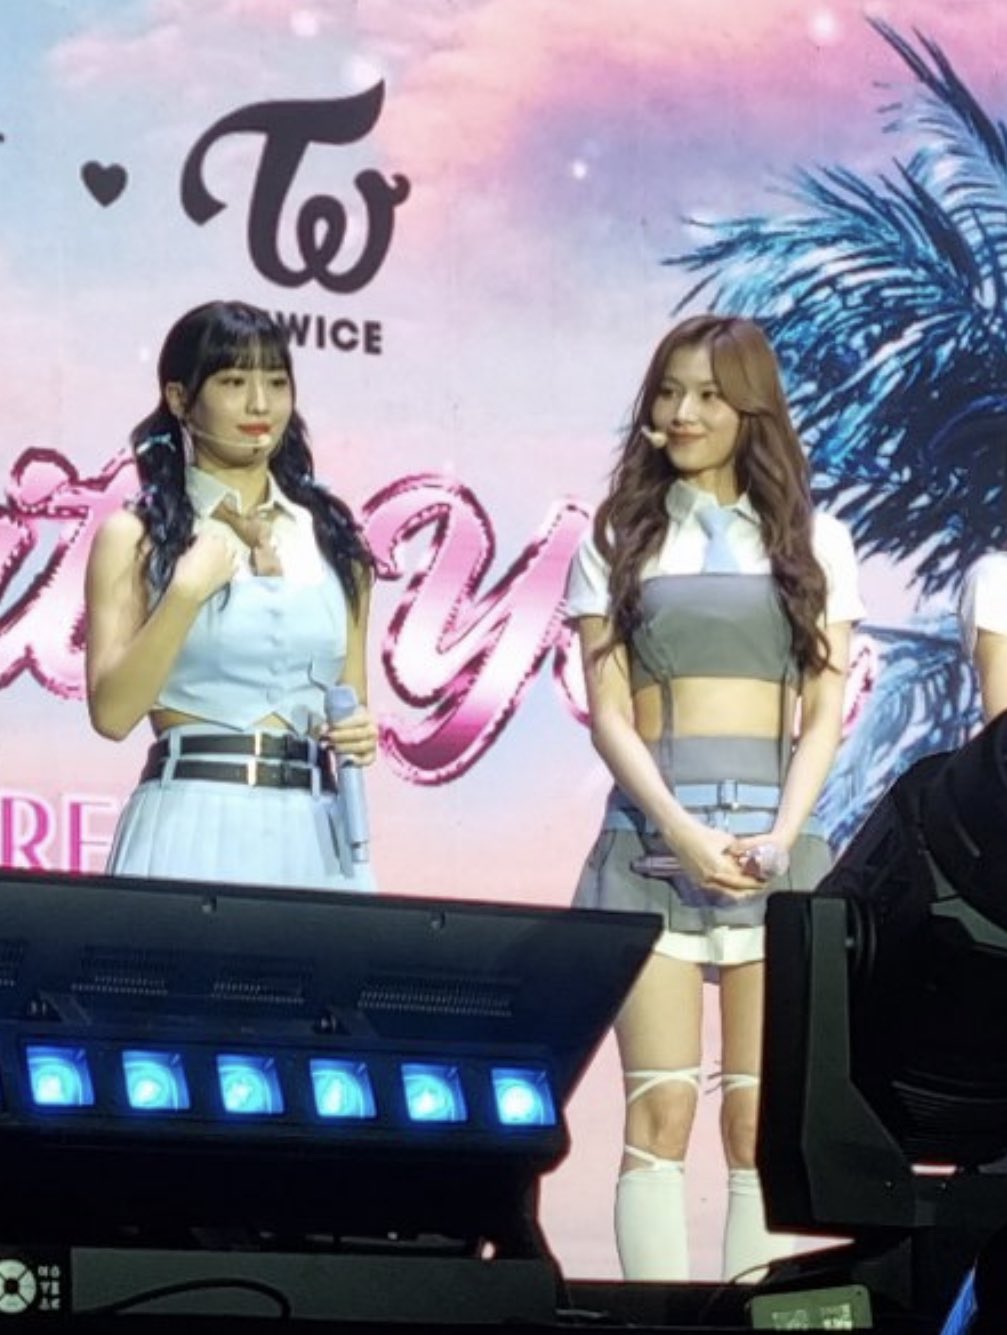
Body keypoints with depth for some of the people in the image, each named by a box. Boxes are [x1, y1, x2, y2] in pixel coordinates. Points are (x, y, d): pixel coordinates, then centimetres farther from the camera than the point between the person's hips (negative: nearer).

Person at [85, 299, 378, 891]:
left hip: (317, 832, 3)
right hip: (194, 828, -3)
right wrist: (188, 591, -14)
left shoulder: (332, 537, 12)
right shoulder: (135, 536, 2)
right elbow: (112, 711, -8)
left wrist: (362, 733, -3)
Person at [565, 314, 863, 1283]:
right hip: (653, 834, -1)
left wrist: (779, 838, -11)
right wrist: (685, 832, -14)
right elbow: (609, 712, 1)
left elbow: (824, 712, 5)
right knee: (661, 1109, -7)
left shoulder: (814, 543, 10)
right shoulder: (619, 539, 8)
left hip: (778, 838, 1)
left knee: (763, 1118, -3)